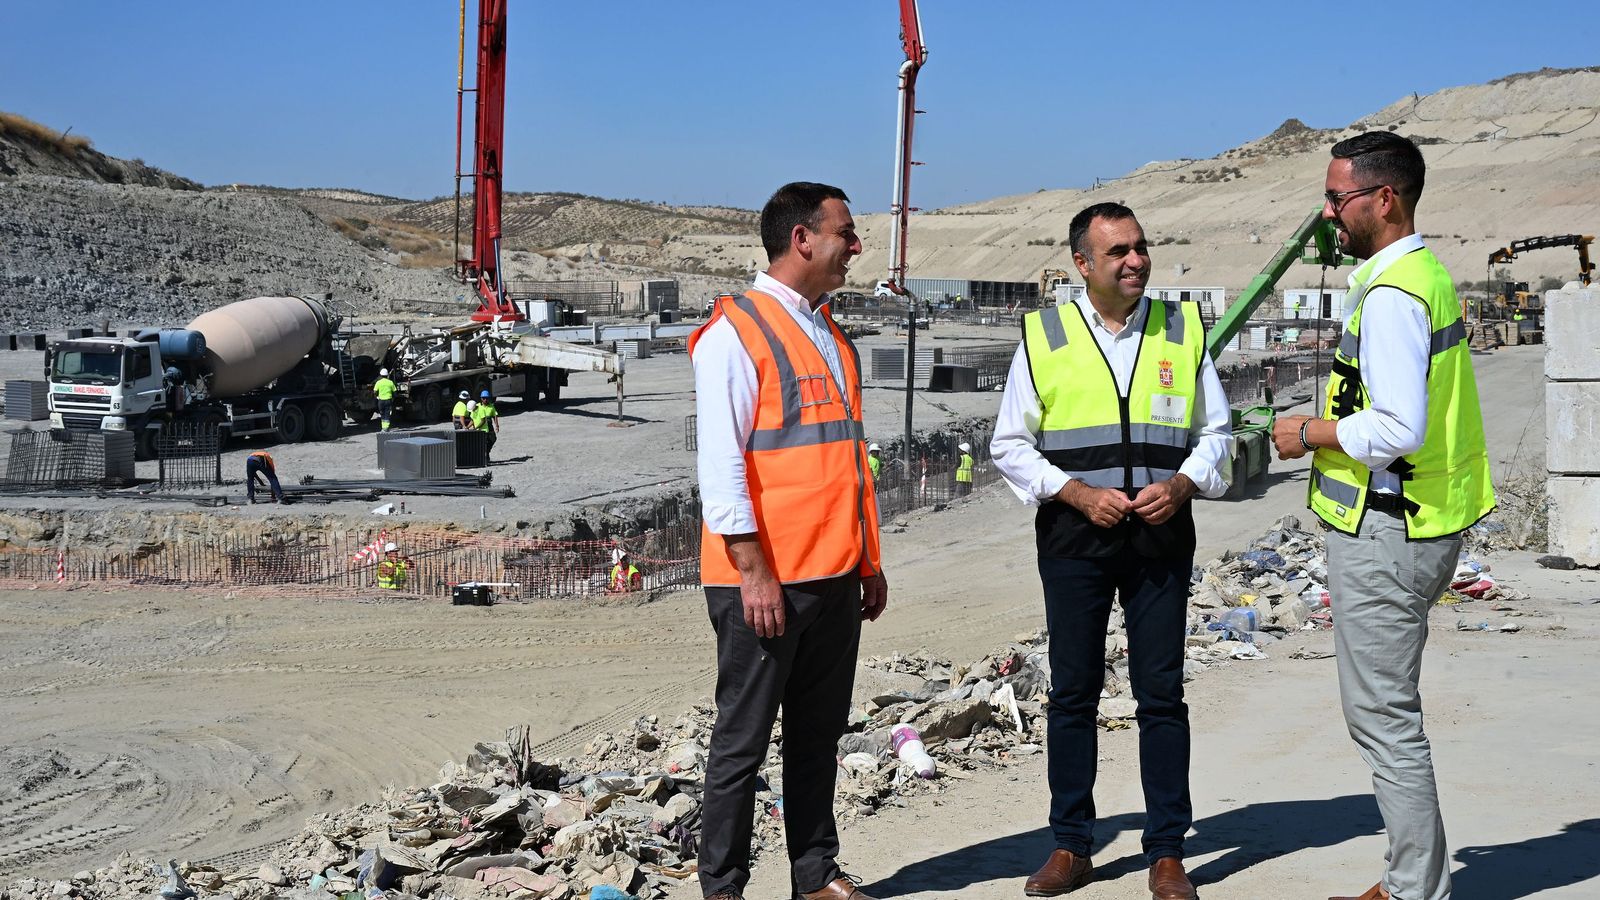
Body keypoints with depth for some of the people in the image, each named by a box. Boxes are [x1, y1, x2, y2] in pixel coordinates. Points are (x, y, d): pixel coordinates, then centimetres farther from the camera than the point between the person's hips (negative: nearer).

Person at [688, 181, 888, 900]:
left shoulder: (830, 335, 16)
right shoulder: (736, 332, -9)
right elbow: (721, 465, -14)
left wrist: (868, 560, 17)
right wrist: (755, 572, -18)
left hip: (835, 579, 8)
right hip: (763, 579, -7)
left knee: (819, 738, 13)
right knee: (741, 745, 2)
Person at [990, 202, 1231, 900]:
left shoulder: (1183, 329, 6)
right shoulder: (1044, 336, 1)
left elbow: (1214, 431, 11)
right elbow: (1010, 444, 3)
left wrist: (1181, 484, -8)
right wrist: (1077, 492, -10)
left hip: (1162, 537, 1)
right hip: (1073, 539, 0)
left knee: (1161, 694, 3)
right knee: (1072, 692, 7)